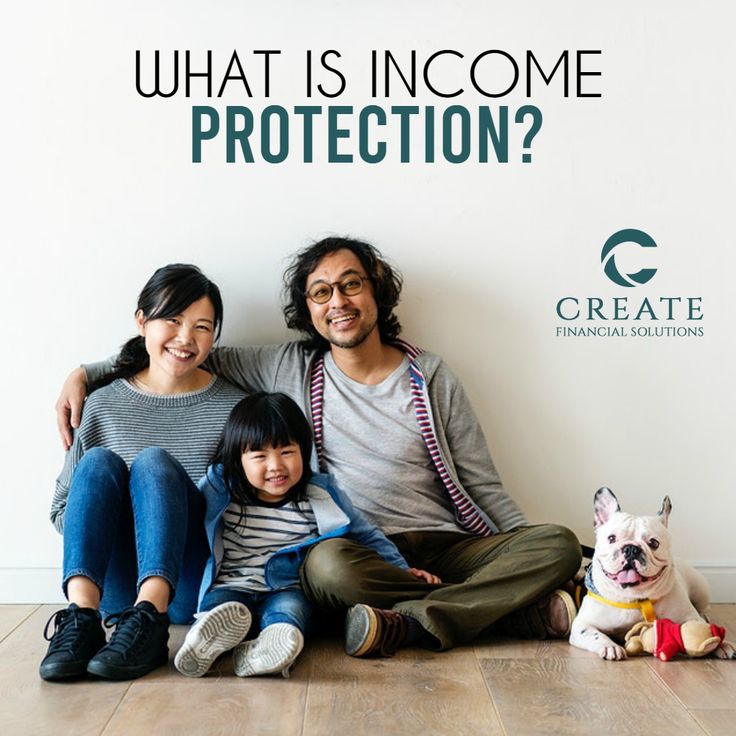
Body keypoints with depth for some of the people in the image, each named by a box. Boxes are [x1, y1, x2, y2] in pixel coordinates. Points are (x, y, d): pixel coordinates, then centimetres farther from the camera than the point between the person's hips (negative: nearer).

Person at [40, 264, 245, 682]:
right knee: (98, 461, -20)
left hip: (190, 587, -2)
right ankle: (82, 615, -39)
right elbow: (62, 510, 10)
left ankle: (148, 621, -43)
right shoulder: (104, 404, 9)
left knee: (155, 461, -24)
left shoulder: (233, 407, 4)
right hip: (115, 588, 2)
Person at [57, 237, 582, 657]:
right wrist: (84, 374, 5)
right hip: (361, 552, -1)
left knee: (561, 543, -23)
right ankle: (521, 610, -25)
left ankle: (409, 622, -33)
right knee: (328, 563, -37)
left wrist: (535, 561, 0)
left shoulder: (431, 376, 8)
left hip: (448, 547, 2)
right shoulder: (291, 369, 9)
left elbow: (482, 486, 9)